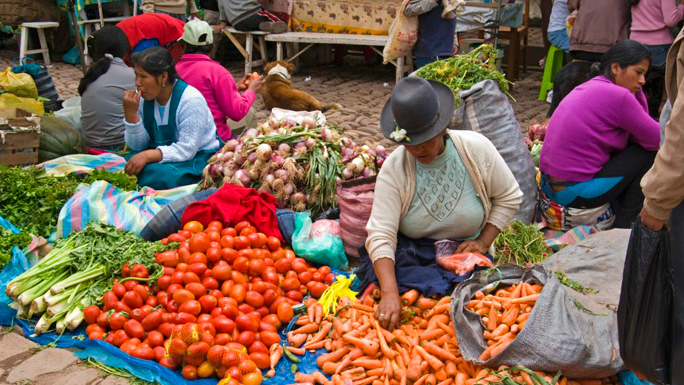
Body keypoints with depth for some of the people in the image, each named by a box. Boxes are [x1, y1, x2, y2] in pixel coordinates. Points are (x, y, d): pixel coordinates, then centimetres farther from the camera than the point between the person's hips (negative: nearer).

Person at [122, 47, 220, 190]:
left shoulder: (191, 100, -20)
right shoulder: (142, 97, 0)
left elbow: (187, 150, -23)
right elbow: (138, 146, 0)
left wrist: (148, 155, -32)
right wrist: (130, 114, -16)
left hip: (196, 157, -6)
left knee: (156, 175, -33)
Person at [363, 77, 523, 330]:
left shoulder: (476, 148, -11)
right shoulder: (394, 169, -15)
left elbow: (509, 197, 4)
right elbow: (381, 234, -22)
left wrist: (484, 241, -8)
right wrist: (390, 294, -36)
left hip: (464, 254, 1)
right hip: (409, 253, -1)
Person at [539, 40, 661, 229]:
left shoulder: (589, 87, 12)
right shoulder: (618, 96, -17)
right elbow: (656, 139, -7)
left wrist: (636, 92, 5)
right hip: (575, 194, -10)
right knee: (649, 152, 0)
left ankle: (618, 210, 20)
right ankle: (624, 224, 9)